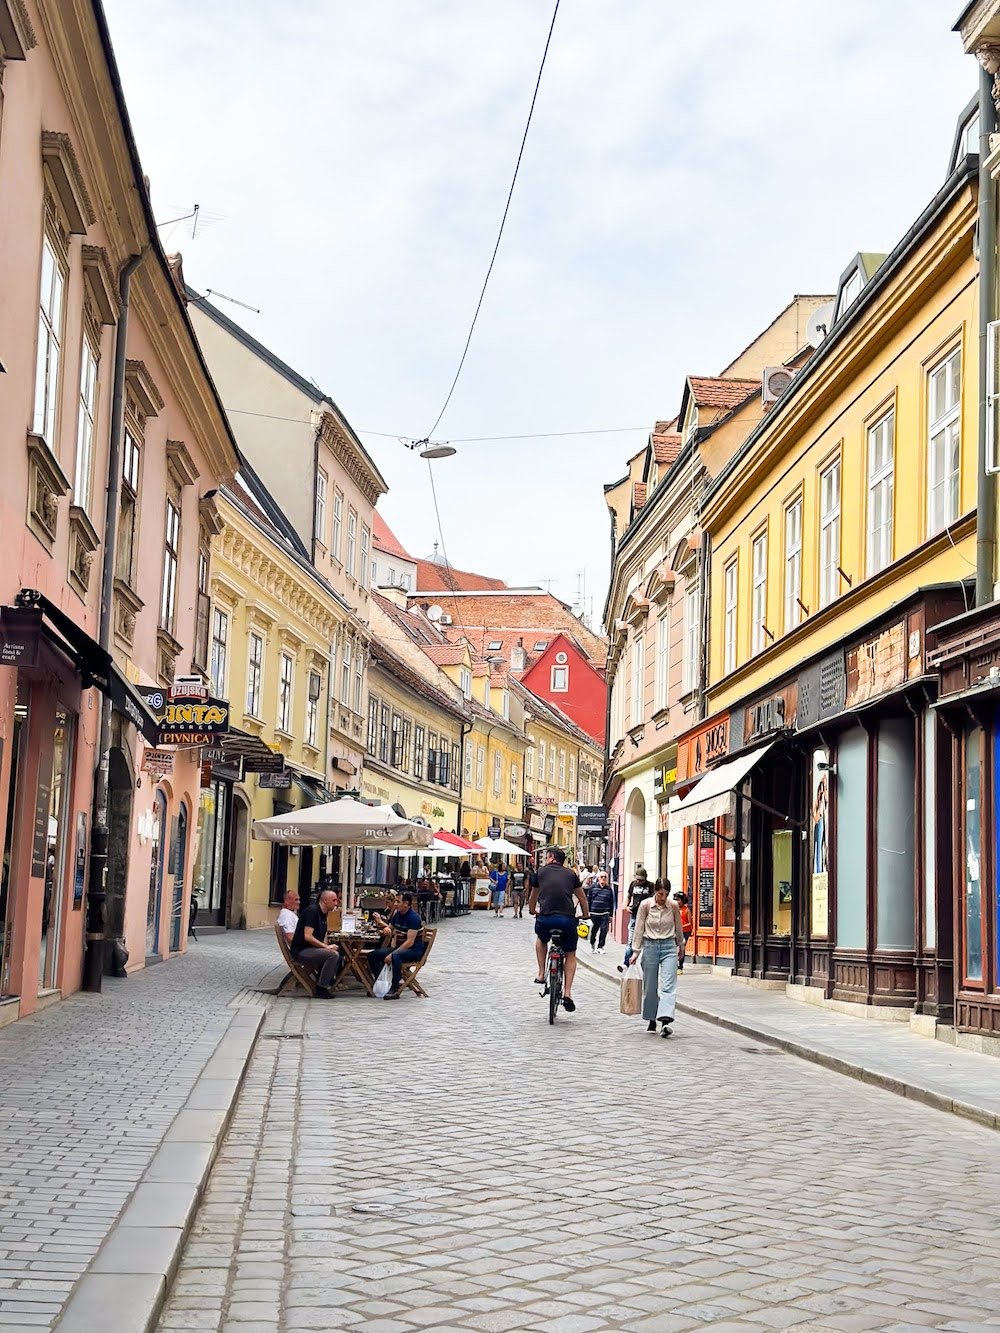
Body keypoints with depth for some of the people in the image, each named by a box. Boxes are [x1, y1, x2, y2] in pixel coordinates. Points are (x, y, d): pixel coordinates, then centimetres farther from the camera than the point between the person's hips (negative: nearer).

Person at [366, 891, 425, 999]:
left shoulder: (413, 917, -19)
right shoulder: (397, 914, 6)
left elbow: (410, 942, -25)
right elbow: (390, 929, 24)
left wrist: (392, 954, -28)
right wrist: (386, 929, -3)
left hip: (415, 950, -9)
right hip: (399, 948, 9)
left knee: (396, 956, -39)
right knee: (372, 955, -3)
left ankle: (395, 989, -34)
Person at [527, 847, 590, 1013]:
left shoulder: (541, 872, 16)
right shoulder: (570, 874, 17)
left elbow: (533, 896, 31)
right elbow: (582, 897, 27)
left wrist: (532, 911, 50)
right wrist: (585, 915, 44)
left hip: (545, 918, 0)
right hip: (567, 918, 0)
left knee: (541, 939, 35)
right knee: (570, 955, 19)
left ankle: (541, 974, 27)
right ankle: (567, 993, 7)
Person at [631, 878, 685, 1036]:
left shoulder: (674, 906, -1)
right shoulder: (645, 905, -5)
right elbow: (639, 929, -1)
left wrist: (681, 947, 22)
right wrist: (635, 951, -3)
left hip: (669, 946, 0)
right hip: (650, 946, 0)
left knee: (668, 984, -14)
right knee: (650, 986, 5)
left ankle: (665, 1021, -24)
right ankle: (651, 1020, 21)